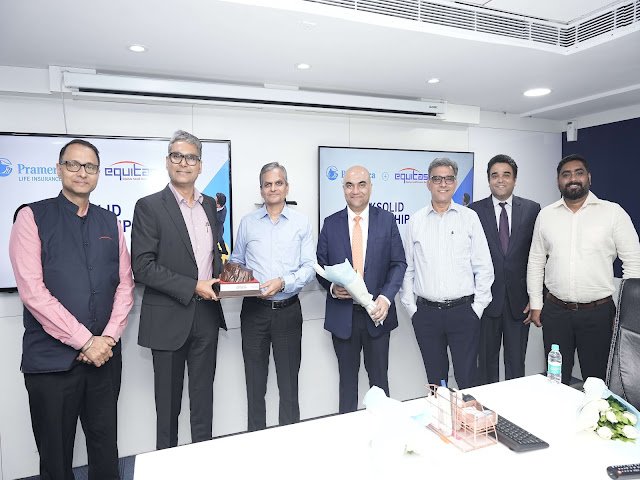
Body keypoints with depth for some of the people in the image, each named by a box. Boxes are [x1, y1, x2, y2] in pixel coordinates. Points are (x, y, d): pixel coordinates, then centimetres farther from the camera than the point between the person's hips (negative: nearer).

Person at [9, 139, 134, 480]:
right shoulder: (33, 217, -3)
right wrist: (85, 341, -15)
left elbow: (124, 284, 6)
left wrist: (108, 338, -7)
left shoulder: (110, 222, 9)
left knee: (106, 449, 15)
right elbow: (32, 291, -12)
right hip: (51, 358, -3)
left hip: (105, 354, 3)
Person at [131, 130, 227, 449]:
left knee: (203, 396, 17)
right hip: (169, 317, -4)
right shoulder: (149, 207, -8)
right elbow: (143, 267, -14)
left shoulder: (210, 205, 9)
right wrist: (193, 286, -19)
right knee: (168, 401, 13)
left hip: (207, 314, 5)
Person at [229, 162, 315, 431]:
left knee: (289, 381, 8)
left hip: (288, 310, -1)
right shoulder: (247, 223, 7)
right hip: (254, 310, 2)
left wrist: (283, 282, -17)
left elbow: (309, 267, -3)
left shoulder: (301, 223, 2)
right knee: (255, 381, 11)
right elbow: (236, 262, 12)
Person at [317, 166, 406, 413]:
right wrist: (332, 287, -15)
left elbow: (399, 263, -1)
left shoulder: (387, 220, 1)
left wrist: (386, 297, -15)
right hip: (342, 313, 1)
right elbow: (321, 265, 5)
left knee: (379, 376, 12)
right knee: (347, 377, 14)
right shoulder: (331, 223, 3)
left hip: (377, 312, 0)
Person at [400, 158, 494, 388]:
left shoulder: (469, 217, 3)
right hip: (426, 313, 1)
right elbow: (407, 268, 6)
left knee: (468, 380, 5)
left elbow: (484, 267, 3)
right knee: (435, 380, 13)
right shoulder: (416, 221, 5)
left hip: (463, 311, -1)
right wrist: (411, 308, 2)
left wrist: (478, 307, -2)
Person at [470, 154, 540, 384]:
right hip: (487, 298, -1)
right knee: (486, 361, 12)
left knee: (516, 363, 13)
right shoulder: (475, 210, -1)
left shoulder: (532, 209, 2)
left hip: (519, 300, 1)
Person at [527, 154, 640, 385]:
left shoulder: (613, 212, -3)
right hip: (555, 311, 2)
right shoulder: (546, 215, 4)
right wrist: (535, 304, 5)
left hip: (598, 312, -2)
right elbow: (536, 262, 8)